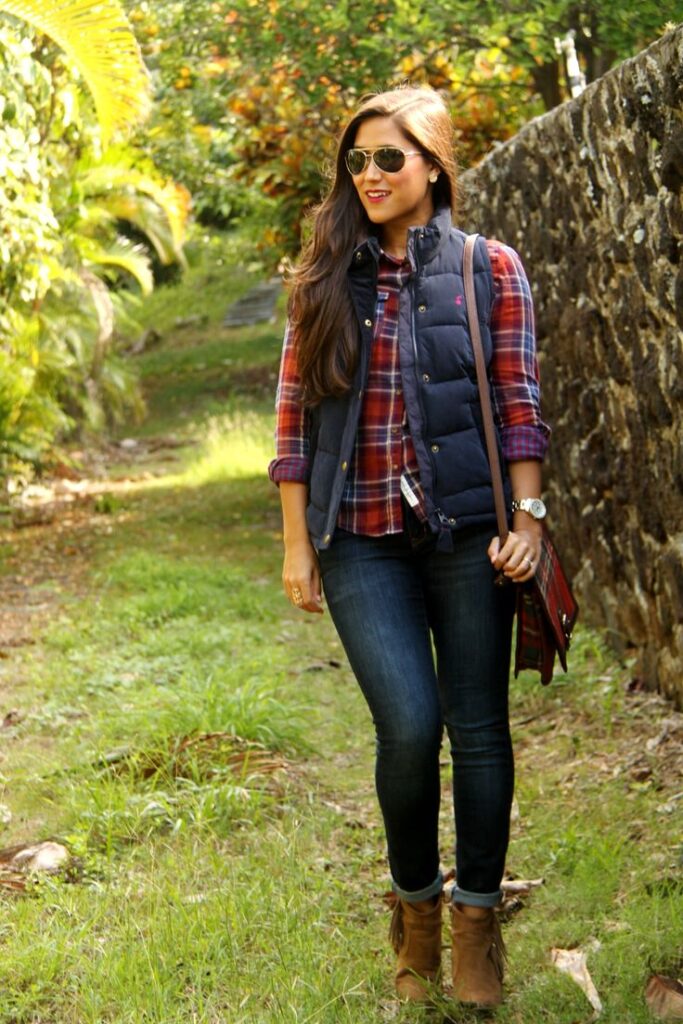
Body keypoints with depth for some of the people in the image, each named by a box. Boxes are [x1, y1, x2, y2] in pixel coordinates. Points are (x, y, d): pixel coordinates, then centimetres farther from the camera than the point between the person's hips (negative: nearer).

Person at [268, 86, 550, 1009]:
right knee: (409, 725, -10)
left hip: (466, 531, 0)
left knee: (477, 727, 4)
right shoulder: (326, 280, 8)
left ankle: (477, 921, 20)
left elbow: (518, 402, 2)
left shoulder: (489, 270, 4)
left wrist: (528, 518, -7)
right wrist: (296, 544, 3)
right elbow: (294, 415, 6)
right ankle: (415, 906, 16)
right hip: (361, 541, 1)